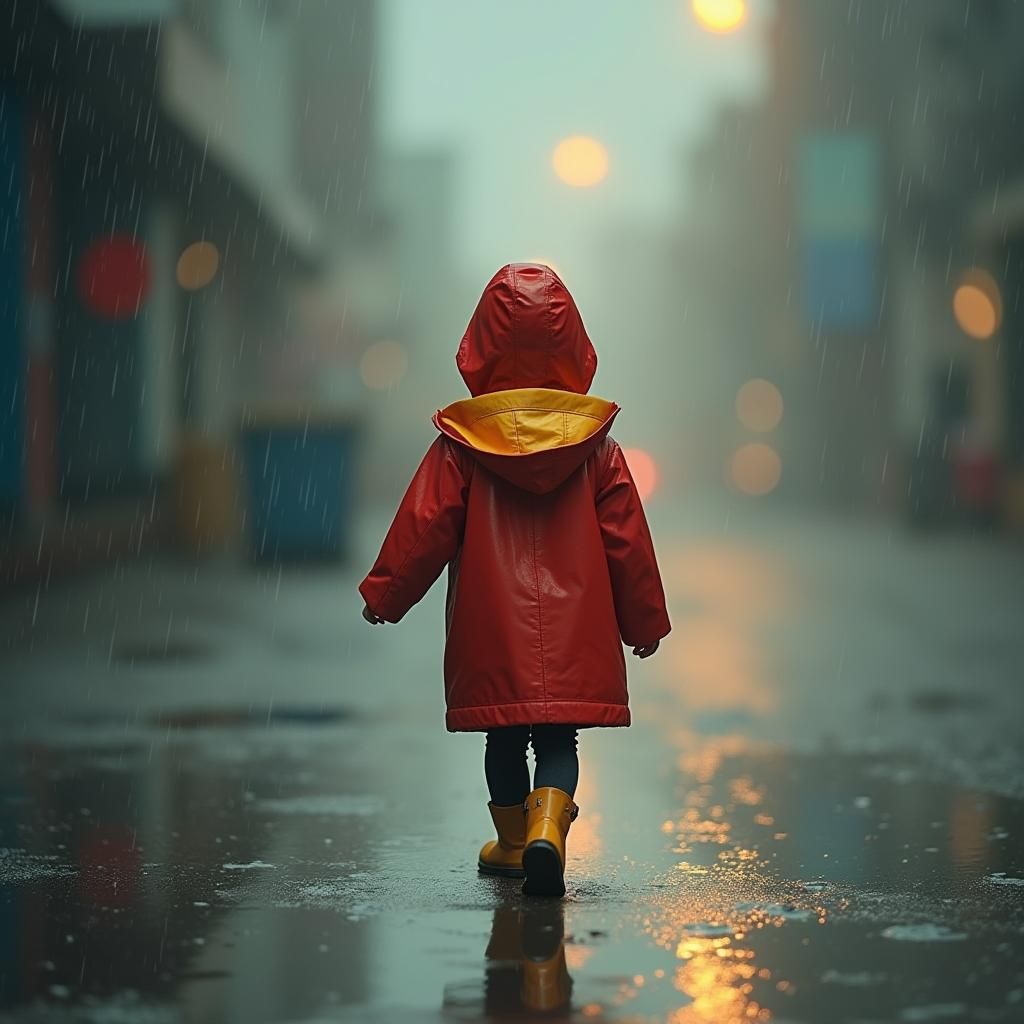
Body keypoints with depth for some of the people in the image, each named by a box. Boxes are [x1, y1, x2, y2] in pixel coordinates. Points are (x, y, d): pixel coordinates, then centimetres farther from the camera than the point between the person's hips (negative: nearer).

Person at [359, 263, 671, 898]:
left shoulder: (462, 443, -4)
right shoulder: (595, 441, 0)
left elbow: (424, 527, -2)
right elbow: (627, 538, 3)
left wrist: (385, 594, 10)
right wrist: (644, 621, 12)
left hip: (491, 630, 0)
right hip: (576, 631, 0)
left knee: (505, 737, 15)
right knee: (559, 737, 2)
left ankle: (513, 841, 28)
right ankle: (547, 827, -22)